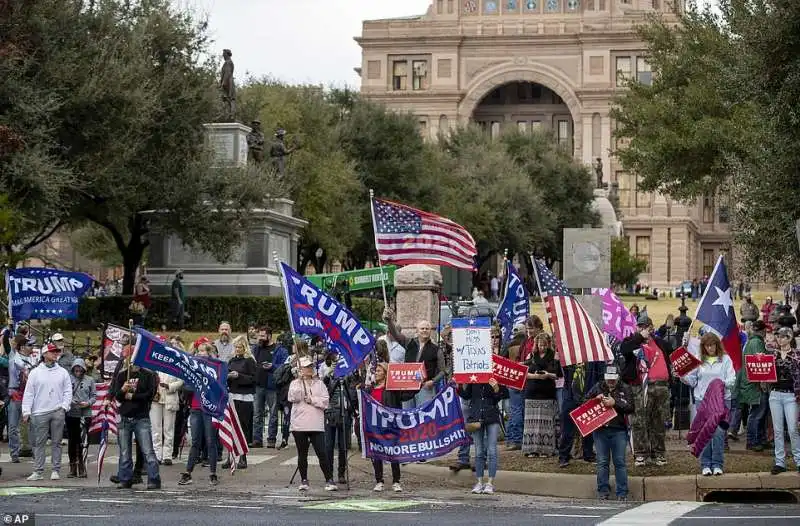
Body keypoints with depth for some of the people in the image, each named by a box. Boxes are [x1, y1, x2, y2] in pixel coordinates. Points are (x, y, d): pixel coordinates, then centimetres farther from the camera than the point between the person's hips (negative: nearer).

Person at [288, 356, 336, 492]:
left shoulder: (319, 383, 11)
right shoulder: (295, 383, 8)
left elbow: (325, 402, 2)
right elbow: (293, 398, -12)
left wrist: (311, 400, -9)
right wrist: (300, 380, -13)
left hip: (316, 424, 0)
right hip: (299, 424, 0)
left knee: (321, 453, -7)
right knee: (302, 454, 5)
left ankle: (329, 480, -4)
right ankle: (304, 481, 14)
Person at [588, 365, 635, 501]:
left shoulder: (625, 389, 5)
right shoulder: (598, 387, 10)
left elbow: (631, 408, -4)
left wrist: (615, 403, -14)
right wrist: (596, 399, -5)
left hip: (619, 430, -2)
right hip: (600, 430, 2)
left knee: (620, 462, -1)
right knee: (602, 462, 2)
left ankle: (622, 493, 3)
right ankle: (603, 491, 8)